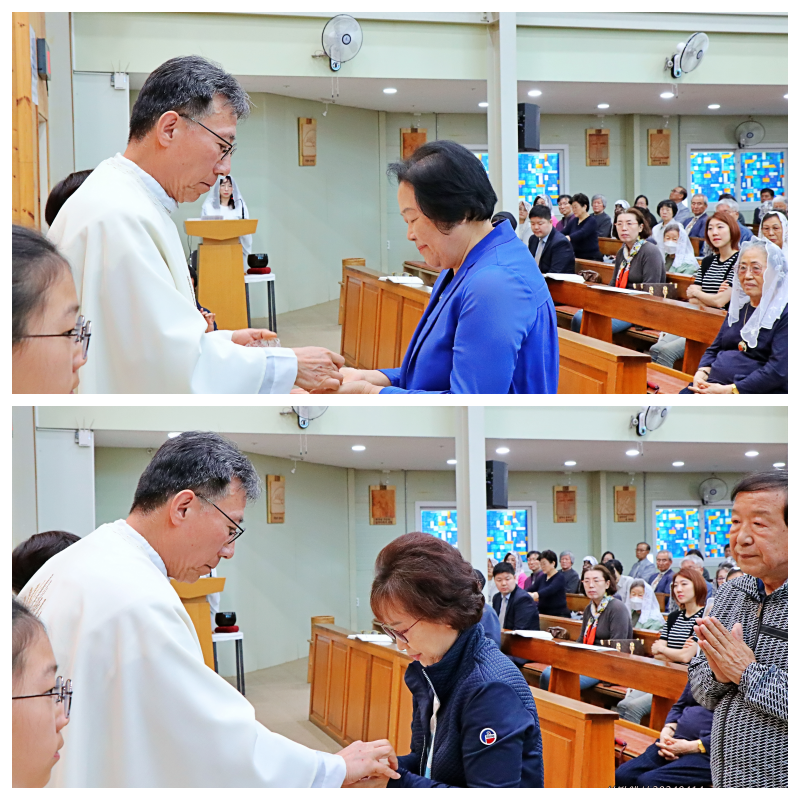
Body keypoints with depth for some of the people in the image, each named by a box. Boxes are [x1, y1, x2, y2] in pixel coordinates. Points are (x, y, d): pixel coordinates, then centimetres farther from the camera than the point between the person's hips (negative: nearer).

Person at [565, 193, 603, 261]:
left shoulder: (591, 221, -8)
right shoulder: (576, 220, 15)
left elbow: (582, 233, -27)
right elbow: (564, 232, 17)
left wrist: (569, 237, -45)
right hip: (577, 257, 6)